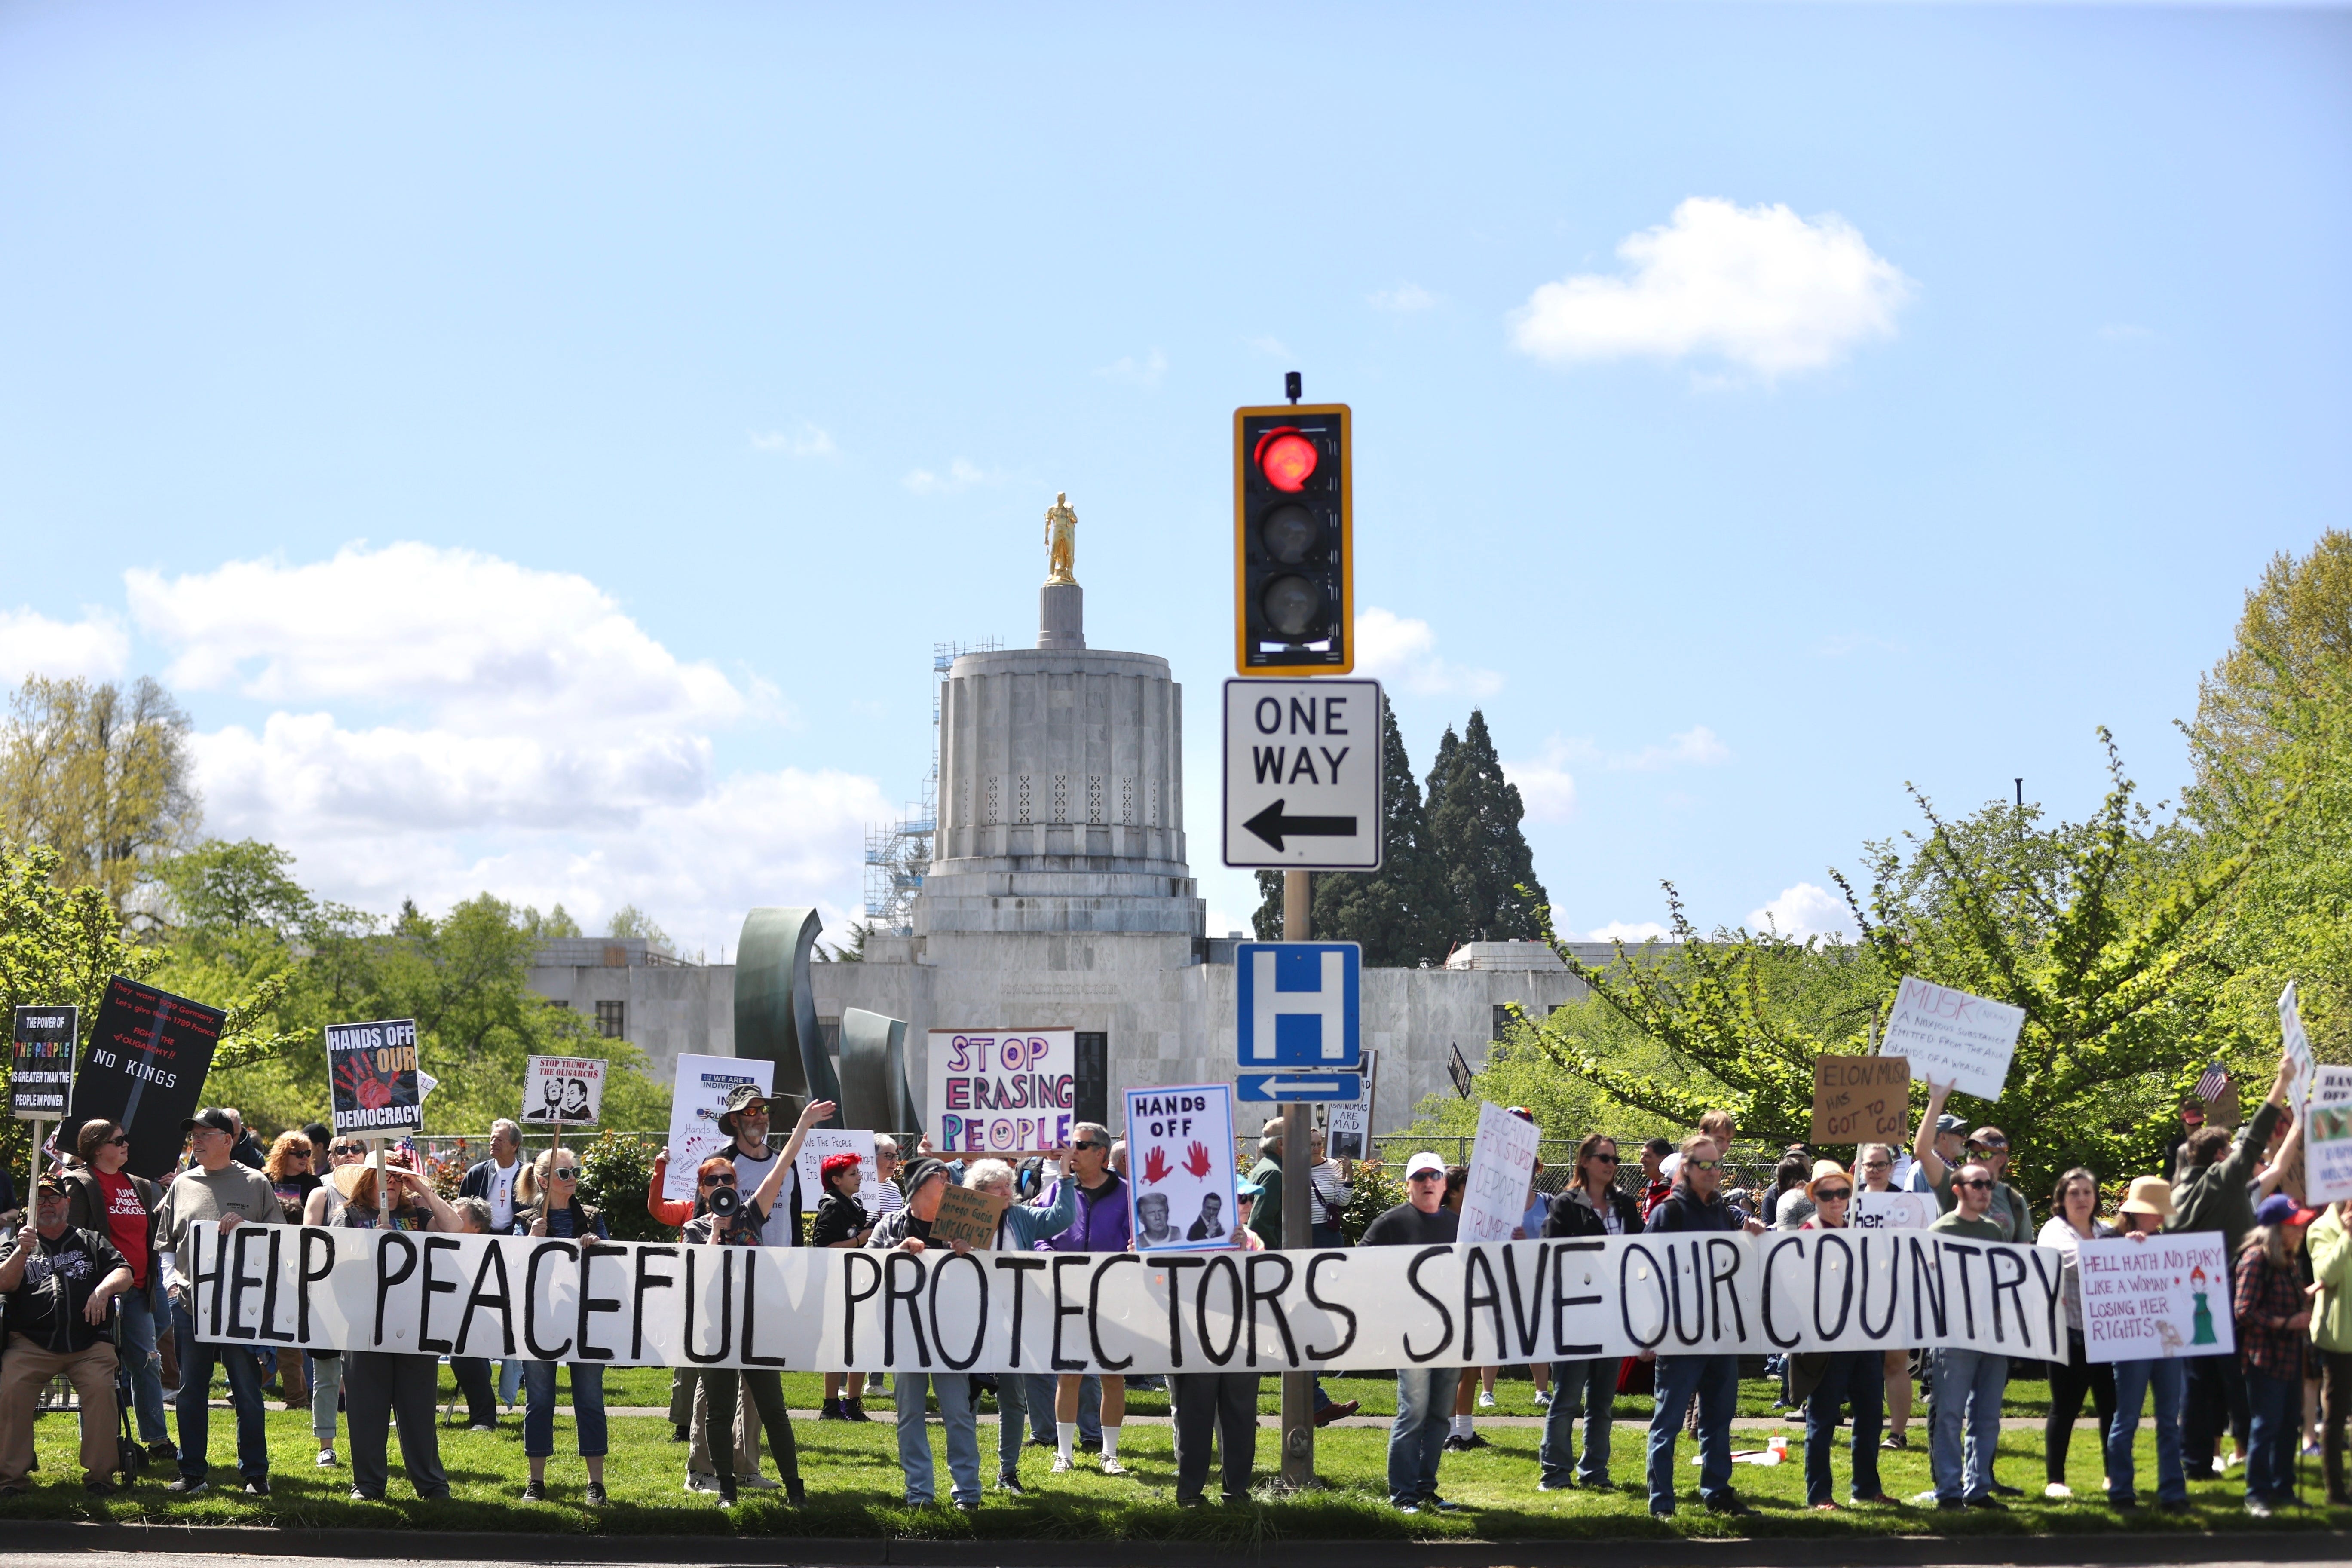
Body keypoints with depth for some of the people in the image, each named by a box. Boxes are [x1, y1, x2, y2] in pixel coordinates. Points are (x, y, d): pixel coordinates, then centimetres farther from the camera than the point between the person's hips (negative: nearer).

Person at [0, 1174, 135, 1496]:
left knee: (101, 1387, -28)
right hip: (31, 1344, 0)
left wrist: (103, 1289, -11)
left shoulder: (92, 1242, 22)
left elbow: (124, 1274, 10)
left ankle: (100, 1472, -18)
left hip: (88, 1343, 0)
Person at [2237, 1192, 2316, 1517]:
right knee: (2267, 1424, -3)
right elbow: (2244, 1311, -18)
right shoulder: (2256, 1259, -14)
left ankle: (2283, 1488, 24)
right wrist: (2286, 1323, -20)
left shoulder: (2291, 1260, 12)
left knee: (2290, 1423, 13)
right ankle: (2257, 1494, 5)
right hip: (2266, 1355, -8)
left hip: (2290, 1354, 8)